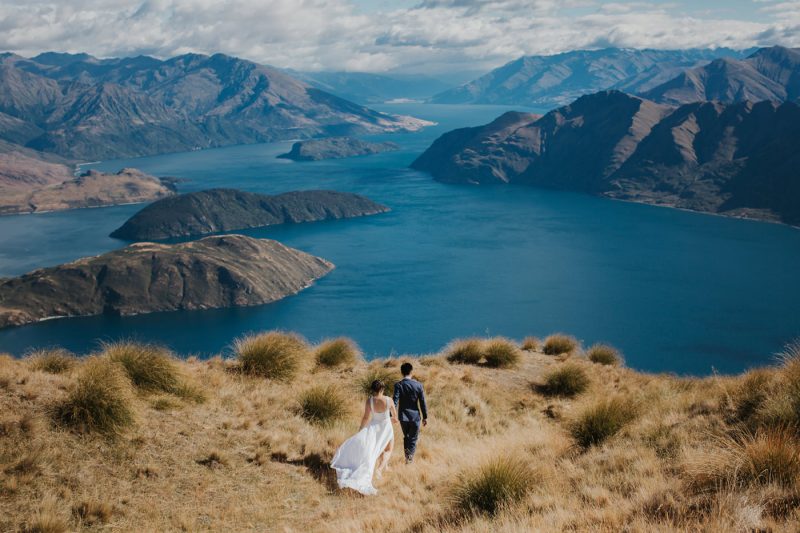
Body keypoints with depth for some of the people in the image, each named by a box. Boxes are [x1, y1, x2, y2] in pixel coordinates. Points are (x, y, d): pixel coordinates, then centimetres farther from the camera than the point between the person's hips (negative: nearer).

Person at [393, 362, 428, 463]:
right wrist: (425, 417, 5)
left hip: (403, 416, 1)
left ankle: (407, 458, 22)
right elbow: (422, 402, -4)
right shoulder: (418, 385, -8)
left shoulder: (398, 385, -11)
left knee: (406, 437, 22)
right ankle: (410, 458, 2)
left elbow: (395, 401, -17)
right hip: (415, 416, -1)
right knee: (413, 439, 11)